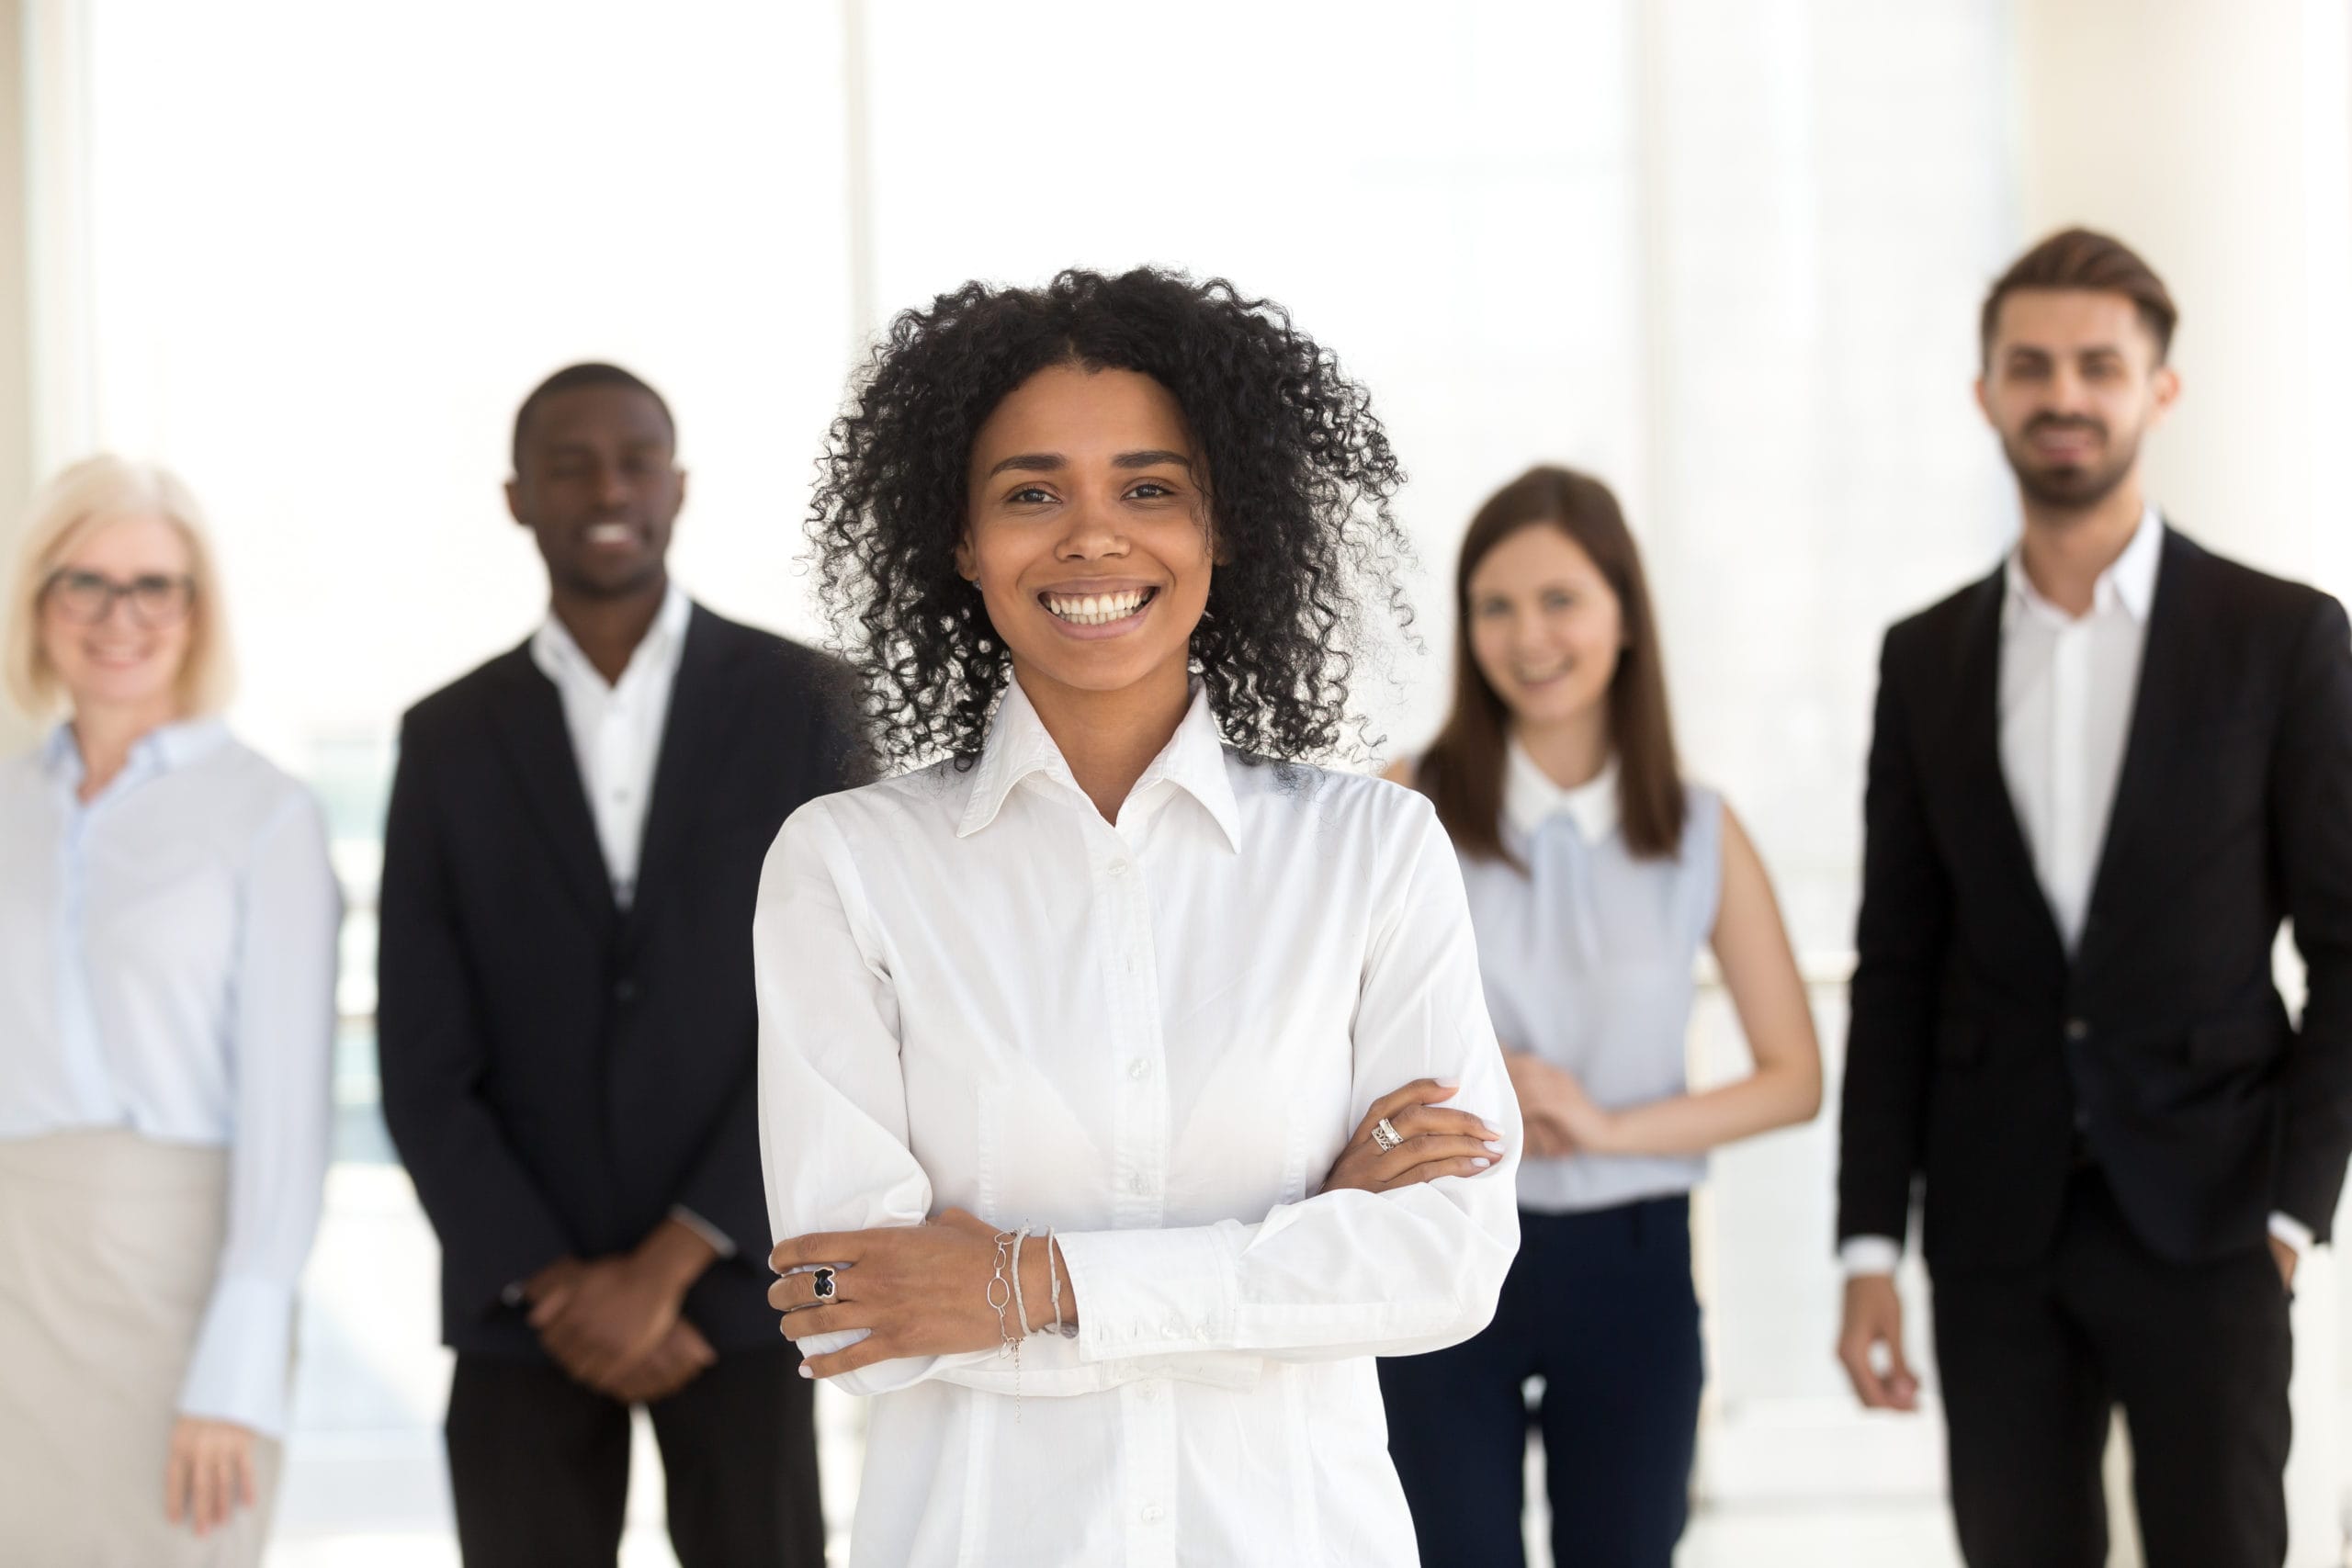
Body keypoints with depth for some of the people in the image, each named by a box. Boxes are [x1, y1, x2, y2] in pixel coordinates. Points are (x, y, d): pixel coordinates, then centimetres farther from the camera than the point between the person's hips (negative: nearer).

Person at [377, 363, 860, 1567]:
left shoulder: (797, 704, -1)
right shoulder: (448, 741, 3)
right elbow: (424, 1071, 0)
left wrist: (667, 1266, -14)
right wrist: (559, 1285, -12)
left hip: (731, 1278, -1)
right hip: (523, 1300, 1)